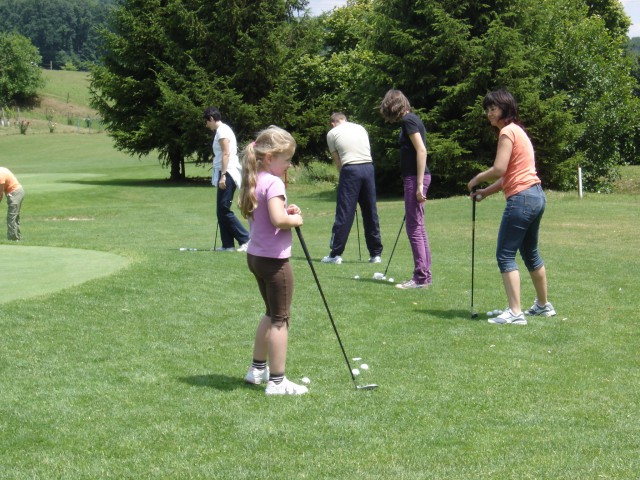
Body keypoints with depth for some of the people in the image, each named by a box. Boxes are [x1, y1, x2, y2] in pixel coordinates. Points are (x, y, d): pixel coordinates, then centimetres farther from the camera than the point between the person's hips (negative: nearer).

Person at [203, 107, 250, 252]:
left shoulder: (222, 130, -10)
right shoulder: (222, 130, 20)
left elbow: (226, 153, -17)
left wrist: (223, 175, -21)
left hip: (227, 174, -10)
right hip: (225, 174, 10)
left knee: (224, 209, -10)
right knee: (221, 211, 9)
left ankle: (246, 239, -10)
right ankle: (227, 244, 9)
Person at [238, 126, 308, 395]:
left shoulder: (254, 181, 8)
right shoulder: (273, 183, -20)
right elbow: (278, 220, -32)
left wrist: (286, 211, 5)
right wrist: (295, 220, -13)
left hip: (256, 256, 9)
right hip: (274, 259, -9)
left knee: (271, 313, 24)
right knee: (280, 319, 1)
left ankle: (258, 369, 34)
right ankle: (277, 382, 6)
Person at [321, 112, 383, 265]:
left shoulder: (332, 133, 9)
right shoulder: (361, 128, 21)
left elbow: (337, 161, 10)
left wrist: (343, 174, 18)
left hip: (350, 170, -4)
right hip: (368, 168, 4)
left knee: (344, 213, -2)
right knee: (371, 213, 9)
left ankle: (336, 254, 0)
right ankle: (375, 254, 12)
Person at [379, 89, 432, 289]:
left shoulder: (408, 121, -11)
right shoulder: (411, 119, 17)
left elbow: (421, 150, -19)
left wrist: (419, 184, -21)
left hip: (415, 177, -10)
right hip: (414, 177, 10)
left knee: (414, 228, -7)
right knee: (418, 228, 13)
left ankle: (420, 278, -4)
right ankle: (425, 275, 18)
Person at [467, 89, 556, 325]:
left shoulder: (507, 132, -10)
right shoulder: (517, 131, 19)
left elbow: (499, 169, -19)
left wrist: (476, 180, -2)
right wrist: (485, 192, 12)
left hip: (521, 198, -10)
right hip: (536, 195, 10)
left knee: (505, 255, -8)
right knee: (530, 253, 22)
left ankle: (515, 312, -13)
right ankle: (543, 305, 33)